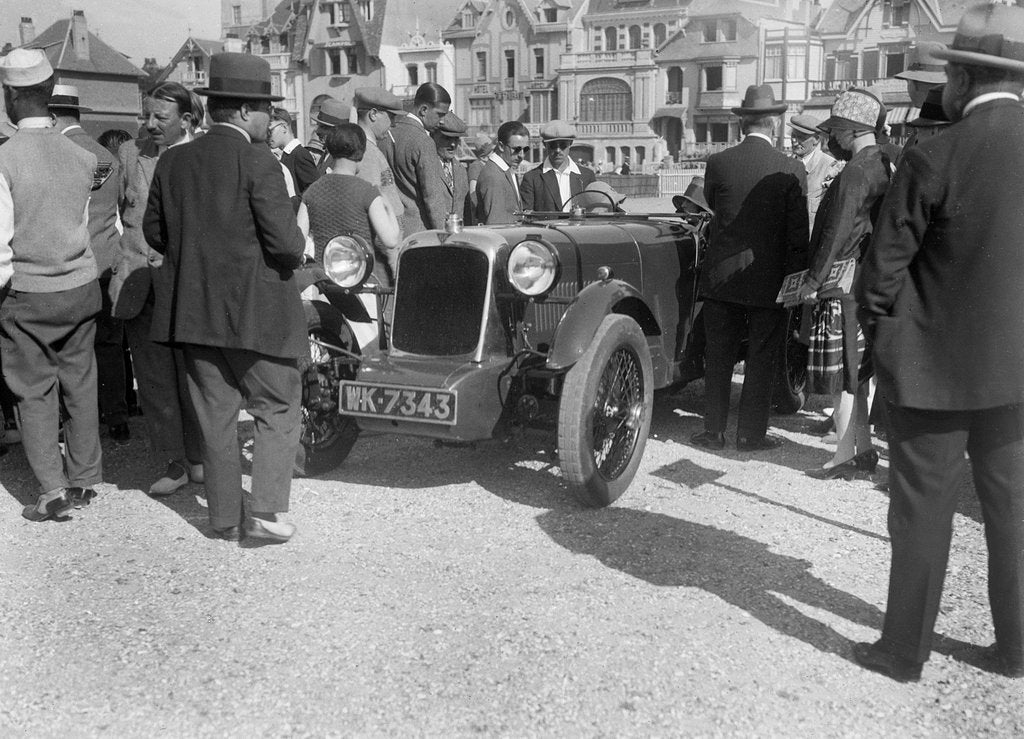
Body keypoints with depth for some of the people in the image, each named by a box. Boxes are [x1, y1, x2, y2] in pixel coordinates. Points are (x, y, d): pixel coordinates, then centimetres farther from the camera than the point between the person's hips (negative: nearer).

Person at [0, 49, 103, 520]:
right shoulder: (82, 158, -2)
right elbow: (82, 225, 5)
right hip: (81, 286, 4)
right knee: (79, 383, 14)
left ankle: (53, 490, 8)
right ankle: (84, 479, 24)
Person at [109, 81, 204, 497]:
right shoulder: (129, 154, 11)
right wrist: (120, 264, 9)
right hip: (139, 283, 4)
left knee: (193, 378, 5)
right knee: (153, 380, 6)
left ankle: (198, 459, 21)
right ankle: (174, 466, 17)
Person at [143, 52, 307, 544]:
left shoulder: (173, 161, 4)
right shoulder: (259, 164, -14)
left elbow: (154, 231, 9)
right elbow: (286, 243, -17)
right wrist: (298, 248, 4)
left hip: (191, 310, 6)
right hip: (254, 310, -5)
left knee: (215, 416, 13)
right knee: (278, 409, 9)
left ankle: (225, 518, 21)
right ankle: (264, 509, 2)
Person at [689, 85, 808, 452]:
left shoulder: (717, 163, -4)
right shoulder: (791, 170, -8)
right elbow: (798, 235, -7)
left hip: (722, 275, 2)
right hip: (769, 280, -1)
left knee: (719, 357, 12)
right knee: (761, 360, 9)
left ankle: (714, 430, 18)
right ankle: (751, 433, 14)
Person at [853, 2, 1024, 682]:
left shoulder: (935, 159, -19)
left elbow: (884, 265, -13)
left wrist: (879, 328, 5)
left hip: (933, 365, -5)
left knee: (923, 513, 7)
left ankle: (904, 651, 20)